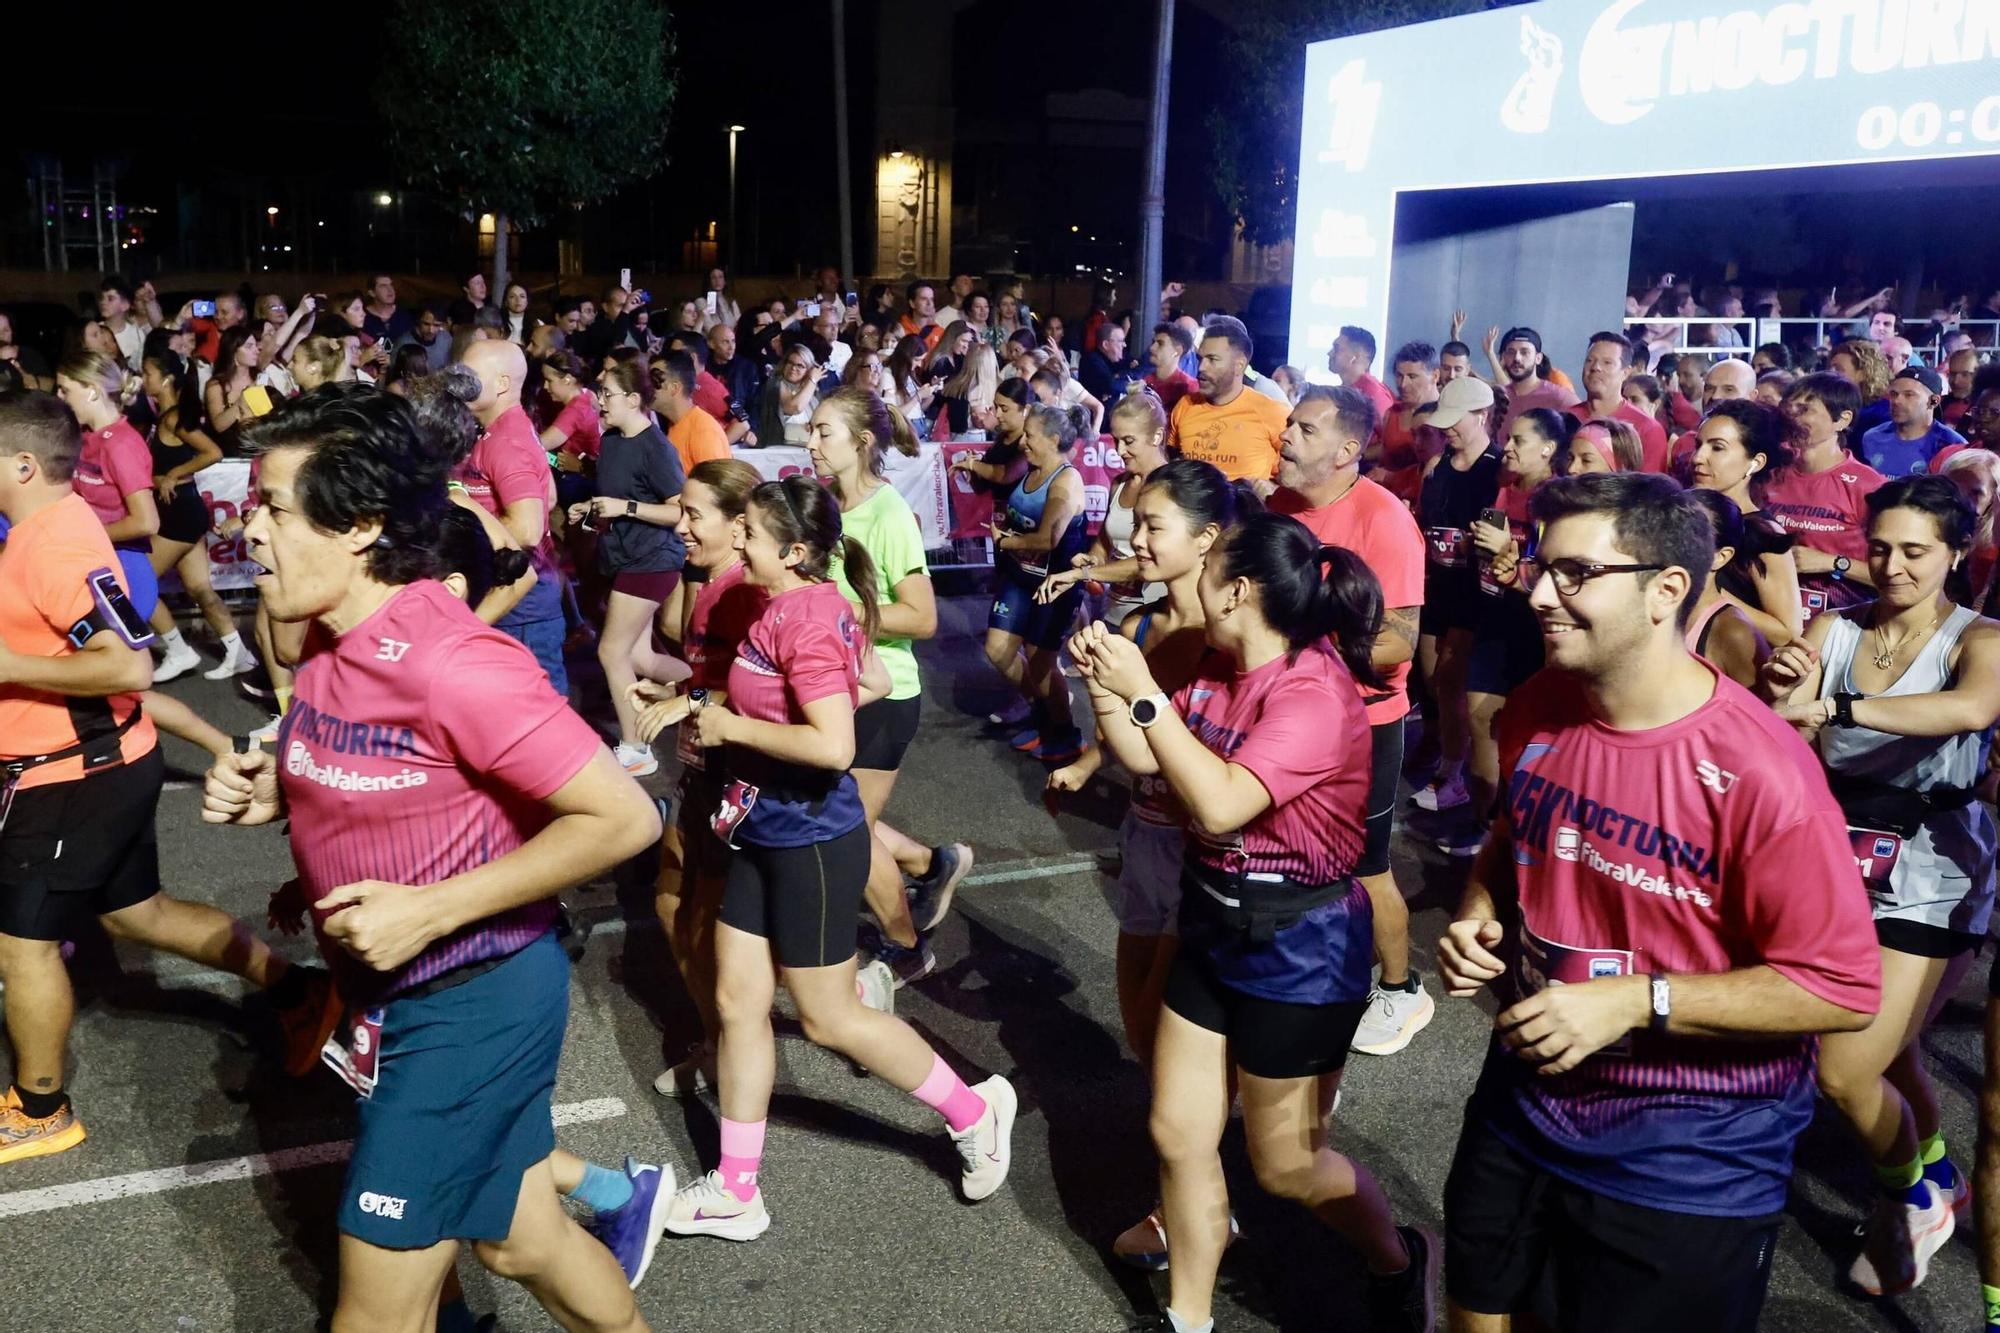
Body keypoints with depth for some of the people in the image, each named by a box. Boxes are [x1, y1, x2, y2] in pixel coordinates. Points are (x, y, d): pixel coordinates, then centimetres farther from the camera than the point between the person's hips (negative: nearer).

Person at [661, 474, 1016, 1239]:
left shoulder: (804, 620, -23)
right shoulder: (810, 604, 5)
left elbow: (835, 746, -31)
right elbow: (873, 684, 17)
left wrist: (732, 726, -22)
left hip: (811, 840, -10)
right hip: (766, 833, 10)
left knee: (828, 1016, 6)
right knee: (738, 1002, 13)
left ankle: (973, 1113, 25)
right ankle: (735, 1193, 26)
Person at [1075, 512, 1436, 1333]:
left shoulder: (1313, 691, -24)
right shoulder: (1220, 668, 2)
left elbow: (1220, 803, -35)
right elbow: (1145, 760, 6)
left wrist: (1144, 693, -32)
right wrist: (1104, 684, -8)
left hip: (1298, 944, -8)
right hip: (1215, 924, 8)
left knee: (1285, 1163, 9)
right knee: (1178, 1135, 12)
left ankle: (1398, 1265, 38)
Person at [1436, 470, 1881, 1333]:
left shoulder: (1758, 770, -26)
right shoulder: (1534, 711, -4)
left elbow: (1843, 988, -22)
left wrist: (1636, 1001, -26)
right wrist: (1476, 918, -5)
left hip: (1691, 1167, -6)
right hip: (1523, 1107, 6)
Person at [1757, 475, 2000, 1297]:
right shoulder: (1834, 630, 1)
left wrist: (1830, 706, -42)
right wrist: (1779, 696, -32)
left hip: (1927, 873, -3)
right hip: (1842, 857, 4)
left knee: (1846, 1071, -7)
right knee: (1887, 1053, 16)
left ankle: (1911, 1195, 25)